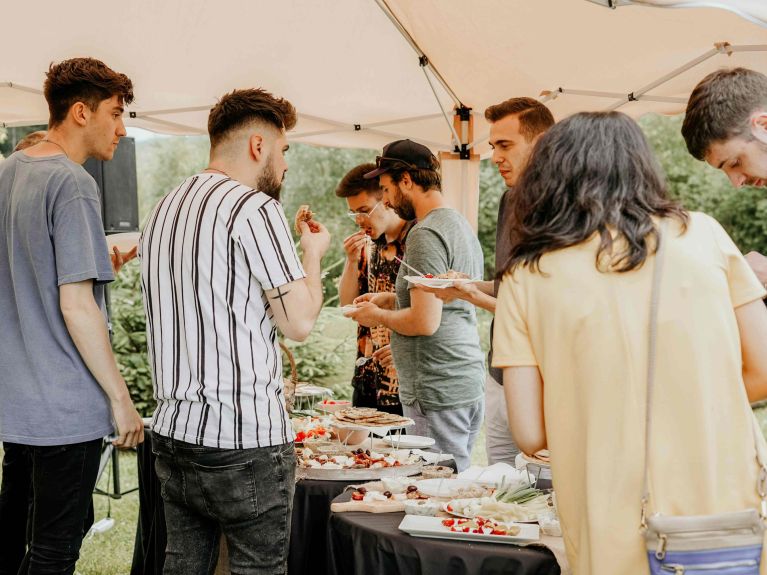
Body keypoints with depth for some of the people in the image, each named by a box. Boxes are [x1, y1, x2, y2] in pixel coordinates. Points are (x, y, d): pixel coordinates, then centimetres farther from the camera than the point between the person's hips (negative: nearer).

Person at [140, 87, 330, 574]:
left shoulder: (165, 210, 13)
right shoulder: (255, 208, -12)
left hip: (173, 434, 8)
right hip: (246, 442, -8)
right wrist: (314, 255, 5)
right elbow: (300, 322, -12)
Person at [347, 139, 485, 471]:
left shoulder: (425, 235, -16)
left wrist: (378, 316, -5)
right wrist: (391, 298, 19)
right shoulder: (460, 224, 15)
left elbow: (426, 322, -22)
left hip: (437, 392, -10)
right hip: (467, 382, 10)